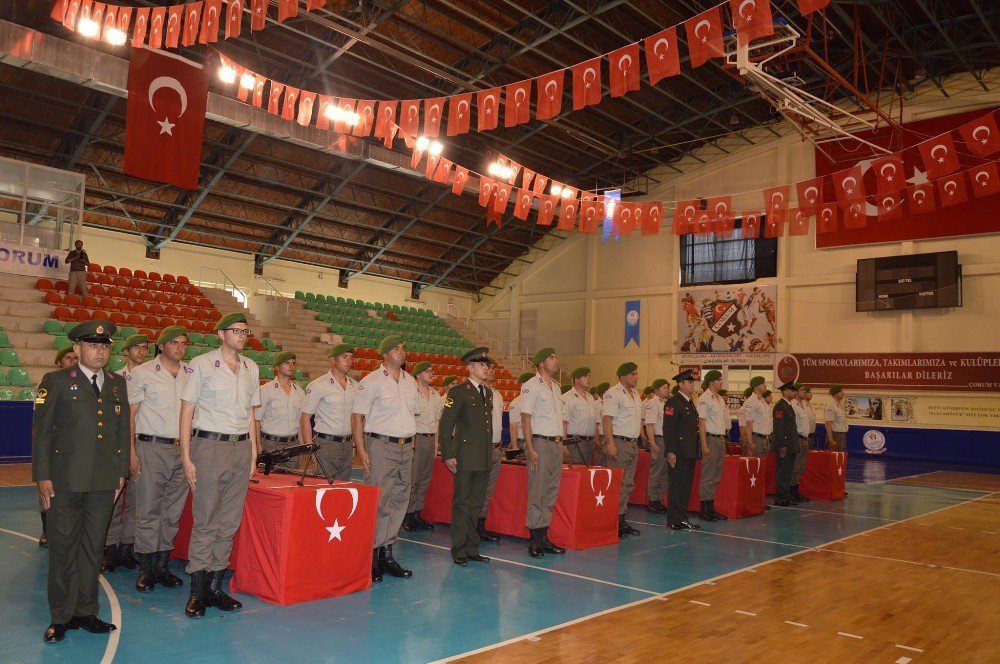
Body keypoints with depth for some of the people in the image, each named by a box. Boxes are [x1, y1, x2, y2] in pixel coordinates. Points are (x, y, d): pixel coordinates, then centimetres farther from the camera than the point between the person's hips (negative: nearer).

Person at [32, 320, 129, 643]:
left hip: (104, 483, 4)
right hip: (65, 481, -3)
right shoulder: (56, 381, -1)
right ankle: (61, 617, 17)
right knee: (63, 548, 4)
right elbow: (41, 431, -3)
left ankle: (86, 612, 22)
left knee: (93, 548, 11)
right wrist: (42, 477, -7)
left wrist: (122, 472, 11)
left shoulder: (118, 384, 11)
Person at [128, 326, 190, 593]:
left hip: (183, 449, 4)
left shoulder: (191, 374, 9)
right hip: (152, 448, -4)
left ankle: (162, 565, 17)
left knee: (173, 511, 8)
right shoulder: (142, 373, 0)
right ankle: (145, 569, 9)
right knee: (148, 510, -1)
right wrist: (131, 451, -9)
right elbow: (130, 414, -1)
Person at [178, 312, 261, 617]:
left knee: (230, 522, 7)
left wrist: (253, 452, 12)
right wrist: (186, 457, -9)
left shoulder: (251, 368, 12)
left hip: (241, 447, 5)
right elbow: (187, 411, -4)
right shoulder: (202, 364, -2)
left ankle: (215, 586, 16)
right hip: (210, 446, -5)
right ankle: (197, 591, 7)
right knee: (205, 522, -2)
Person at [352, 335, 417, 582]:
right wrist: (361, 450, -14)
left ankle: (386, 553, 17)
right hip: (381, 445, -6)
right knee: (377, 502, -7)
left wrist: (410, 444, 13)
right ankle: (370, 556, 2)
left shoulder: (410, 381, 14)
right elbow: (357, 416, -7)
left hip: (406, 447, 6)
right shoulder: (372, 381, -5)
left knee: (399, 501, 8)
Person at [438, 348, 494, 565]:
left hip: (485, 458, 7)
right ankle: (459, 550, 9)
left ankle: (472, 549, 20)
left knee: (476, 504, 12)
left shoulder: (488, 392, 15)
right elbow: (445, 425, -9)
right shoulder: (458, 392, -7)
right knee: (462, 504, 0)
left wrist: (490, 450, 16)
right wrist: (447, 455, -13)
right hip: (465, 457, -7)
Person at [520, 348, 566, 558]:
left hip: (556, 443, 8)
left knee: (551, 492, 9)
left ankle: (543, 537, 15)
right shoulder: (531, 386, -7)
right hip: (540, 443, -8)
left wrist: (562, 443, 13)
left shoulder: (556, 387, 17)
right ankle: (534, 540, 0)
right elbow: (526, 419, -11)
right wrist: (530, 449, -17)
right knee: (537, 492, -5)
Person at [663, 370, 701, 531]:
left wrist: (696, 450, 19)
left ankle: (682, 518, 20)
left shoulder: (690, 403, 18)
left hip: (690, 453, 9)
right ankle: (675, 521, 0)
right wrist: (670, 451, -22)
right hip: (678, 453, -9)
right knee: (676, 486, -5)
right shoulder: (673, 402, -10)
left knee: (686, 486, 13)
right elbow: (668, 428, -17)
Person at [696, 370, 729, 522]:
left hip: (721, 440, 8)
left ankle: (711, 507, 17)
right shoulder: (704, 399, -10)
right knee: (708, 476, -6)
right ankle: (704, 509, 0)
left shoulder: (720, 399, 16)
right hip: (711, 439, -8)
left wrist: (724, 439, 14)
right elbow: (701, 423, -14)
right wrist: (704, 445, -18)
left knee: (716, 476, 11)